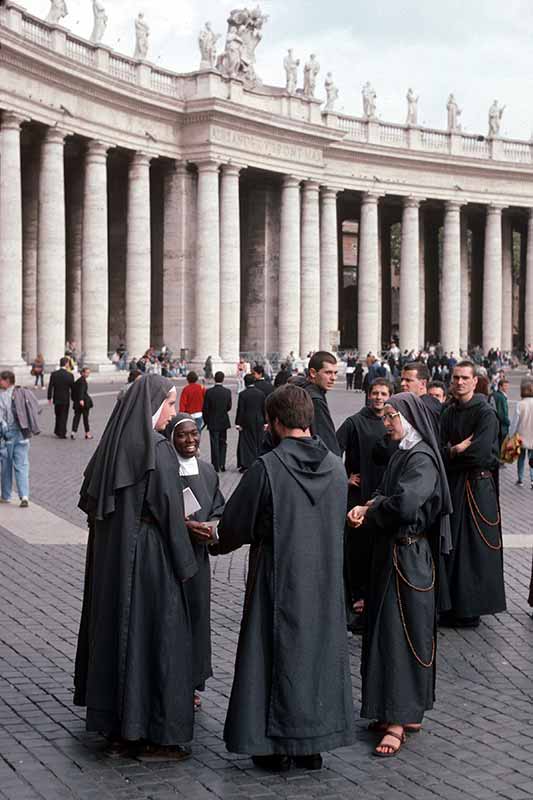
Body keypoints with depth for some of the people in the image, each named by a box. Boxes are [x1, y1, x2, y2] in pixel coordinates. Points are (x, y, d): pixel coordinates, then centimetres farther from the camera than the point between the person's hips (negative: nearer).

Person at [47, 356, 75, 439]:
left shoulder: (54, 374, -6)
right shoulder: (70, 375, -13)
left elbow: (50, 386, -3)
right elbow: (72, 388, -7)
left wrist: (49, 398, 6)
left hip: (56, 398, 3)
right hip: (65, 399, -3)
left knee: (58, 415, 20)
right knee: (64, 416, 6)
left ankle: (57, 431, 27)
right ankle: (61, 433, 7)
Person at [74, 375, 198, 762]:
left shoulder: (112, 444, 5)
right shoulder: (159, 449, -16)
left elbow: (89, 499, 9)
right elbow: (170, 512, -17)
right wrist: (185, 564, -8)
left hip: (109, 556, 8)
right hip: (150, 557, -7)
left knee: (115, 630, 13)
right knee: (157, 637, 1)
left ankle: (118, 731, 22)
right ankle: (158, 736, 7)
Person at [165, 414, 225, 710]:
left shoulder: (207, 471, 8)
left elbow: (218, 509, 16)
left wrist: (213, 527, -5)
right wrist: (185, 525, -21)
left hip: (198, 555, 5)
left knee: (197, 614, 8)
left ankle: (192, 682, 20)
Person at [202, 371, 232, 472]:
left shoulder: (209, 392, -13)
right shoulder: (227, 392, -7)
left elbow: (205, 408, -10)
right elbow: (229, 407, -1)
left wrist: (206, 421, 4)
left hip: (213, 422, -2)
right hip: (224, 421, 2)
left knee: (215, 444, 3)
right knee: (223, 443, 16)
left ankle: (216, 466, 4)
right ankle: (222, 465, 13)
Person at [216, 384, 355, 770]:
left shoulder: (267, 468, -17)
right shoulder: (335, 467, -1)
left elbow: (233, 527, -8)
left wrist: (218, 539, 13)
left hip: (279, 580, -4)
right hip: (325, 579, 5)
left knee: (278, 655, 6)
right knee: (320, 651, 14)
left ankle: (276, 745, 12)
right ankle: (313, 744, 20)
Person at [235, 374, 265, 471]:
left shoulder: (243, 394, -11)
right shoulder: (261, 393, 1)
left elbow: (240, 410, -10)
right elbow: (264, 409, 5)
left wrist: (238, 423, -5)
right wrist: (265, 422, 12)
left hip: (247, 422, -3)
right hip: (259, 422, 3)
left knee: (246, 443, 3)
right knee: (258, 443, 10)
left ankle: (246, 465, -1)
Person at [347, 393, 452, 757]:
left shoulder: (422, 459, -17)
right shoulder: (402, 454, 12)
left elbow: (405, 504, -30)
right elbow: (385, 495, 15)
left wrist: (368, 512, -12)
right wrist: (367, 508, -6)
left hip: (408, 557, -9)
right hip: (390, 552, 9)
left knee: (400, 633, -5)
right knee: (386, 628, 13)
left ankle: (398, 720, 1)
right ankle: (406, 712, 22)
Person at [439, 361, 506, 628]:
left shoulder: (485, 413, -12)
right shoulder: (449, 413, 10)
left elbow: (481, 452, -22)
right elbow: (440, 449, 4)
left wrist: (453, 451, -8)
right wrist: (458, 450, -15)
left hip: (478, 487, -7)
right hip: (453, 485, 7)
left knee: (474, 549, -1)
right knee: (452, 545, 10)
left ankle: (471, 611, 7)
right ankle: (453, 606, 20)